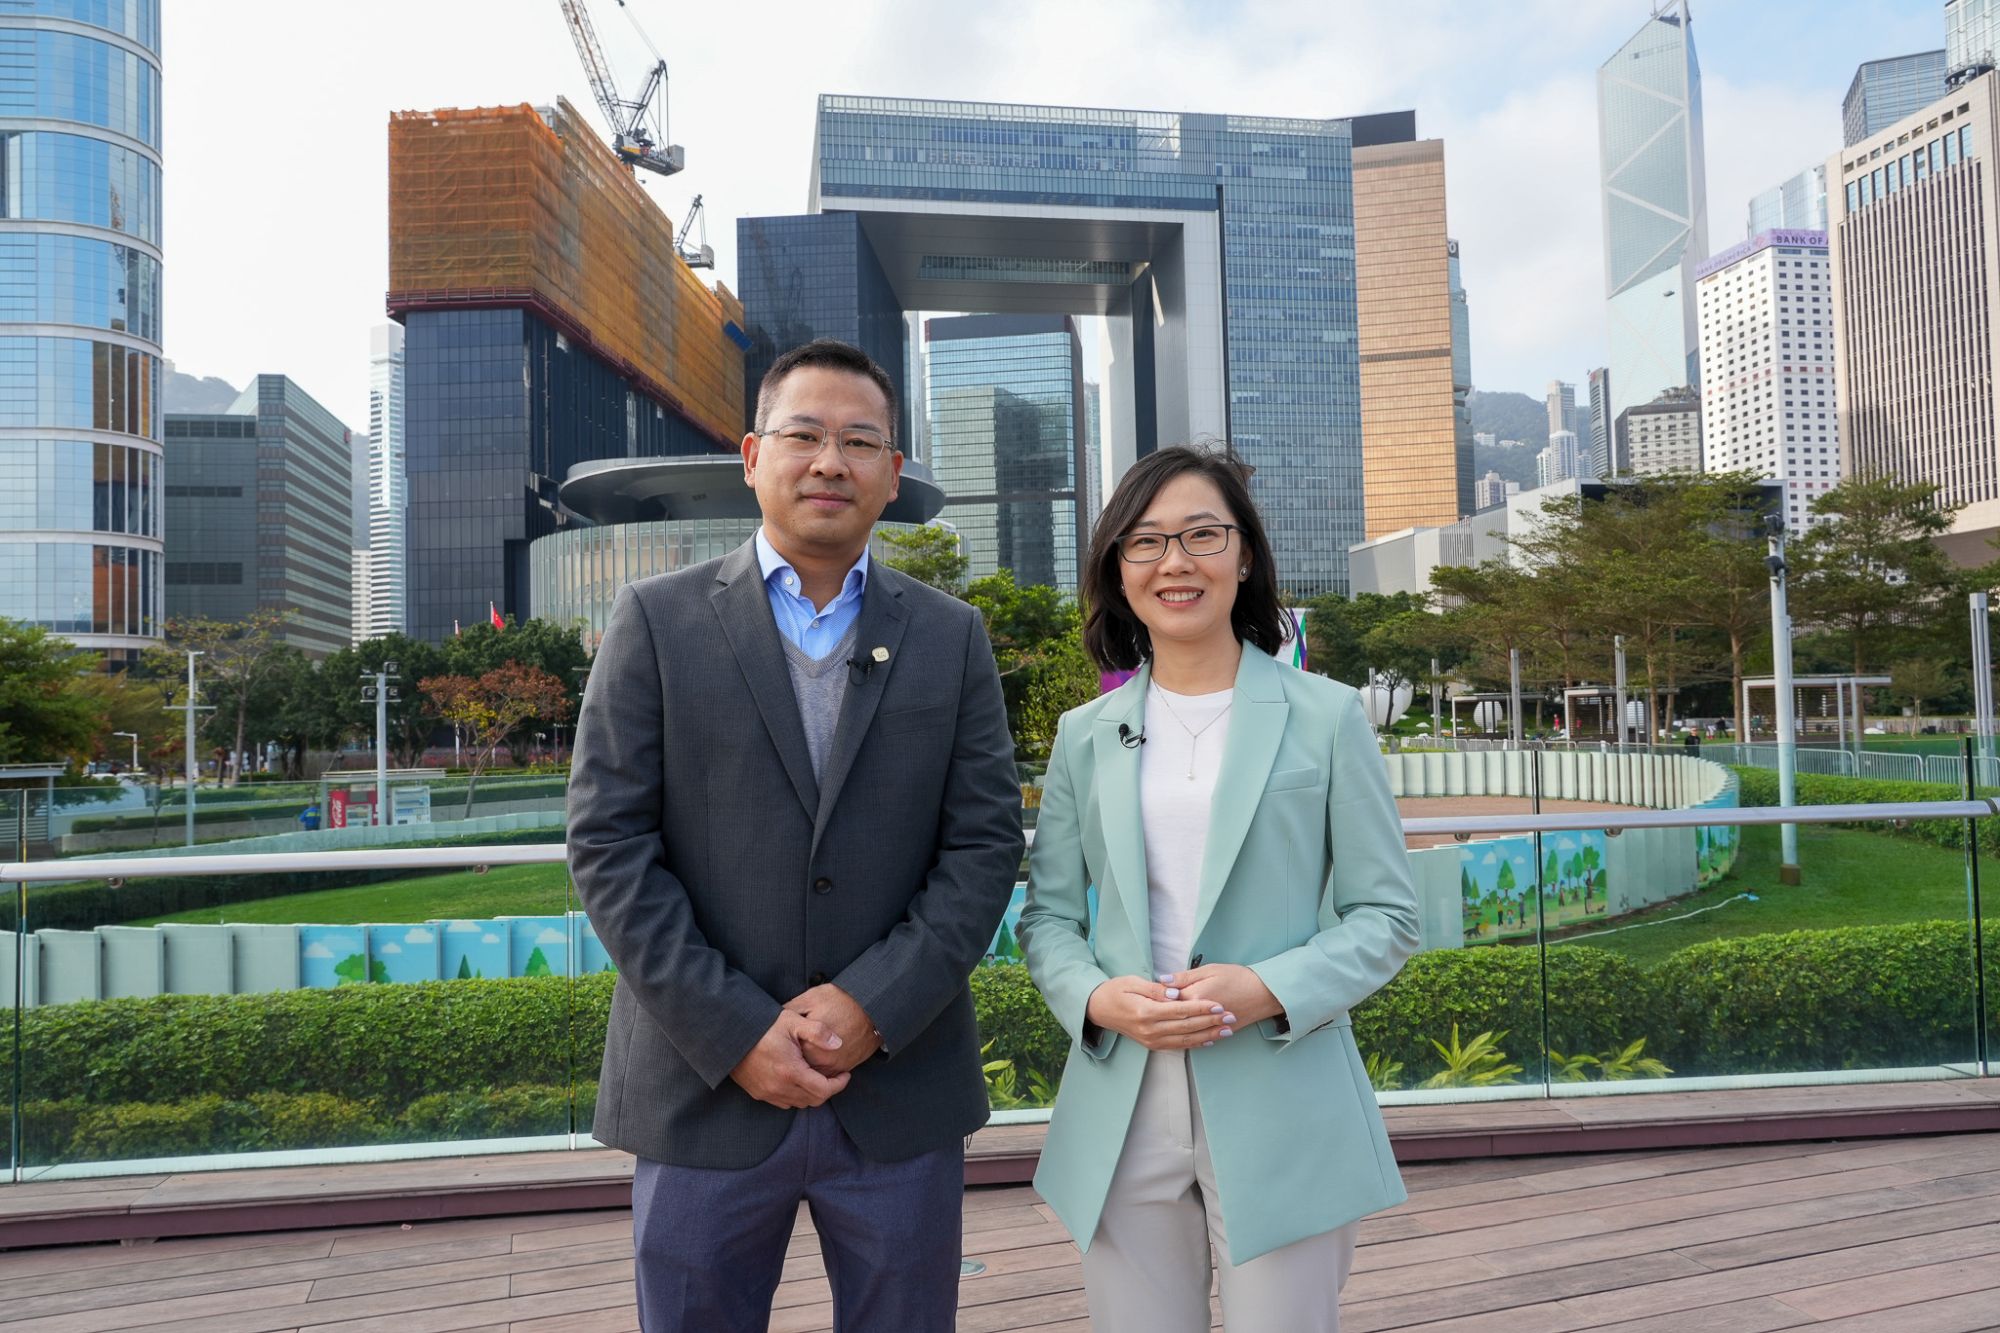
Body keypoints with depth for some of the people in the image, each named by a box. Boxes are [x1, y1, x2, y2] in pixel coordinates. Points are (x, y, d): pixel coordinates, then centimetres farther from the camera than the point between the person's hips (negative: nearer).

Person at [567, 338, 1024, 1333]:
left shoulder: (952, 638, 5)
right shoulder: (658, 620, -1)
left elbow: (986, 842, -1)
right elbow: (608, 844, -6)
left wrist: (873, 1005, -12)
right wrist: (734, 1034, -12)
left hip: (902, 1095, 2)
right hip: (703, 1091, -1)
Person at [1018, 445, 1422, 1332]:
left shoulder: (1325, 716, -1)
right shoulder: (1085, 735, 6)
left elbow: (1386, 914, 0)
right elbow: (1048, 916, 9)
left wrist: (1268, 990, -16)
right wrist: (1096, 997, -11)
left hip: (1281, 1111, -2)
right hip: (1123, 1113, 2)